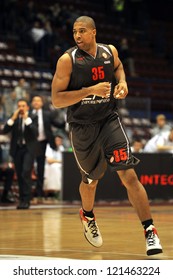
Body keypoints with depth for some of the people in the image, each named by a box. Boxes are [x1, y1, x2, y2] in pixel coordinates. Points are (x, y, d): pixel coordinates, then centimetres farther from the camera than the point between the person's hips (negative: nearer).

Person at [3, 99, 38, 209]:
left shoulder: (32, 118, -1)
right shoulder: (14, 118, 9)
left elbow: (35, 133, -15)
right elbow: (5, 131, -3)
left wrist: (27, 119, -18)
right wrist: (13, 118, -13)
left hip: (29, 149, -4)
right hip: (17, 149, 4)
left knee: (26, 172, -18)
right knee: (19, 175, 6)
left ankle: (26, 200, -16)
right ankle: (22, 200, 14)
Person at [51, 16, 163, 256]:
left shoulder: (110, 51, -1)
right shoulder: (67, 60, -13)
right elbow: (56, 100, -18)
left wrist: (122, 82, 2)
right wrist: (90, 90, -26)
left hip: (109, 121, 1)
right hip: (82, 128, -1)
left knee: (129, 175, -13)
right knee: (91, 180, 17)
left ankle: (150, 231, -12)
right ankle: (87, 216, 50)